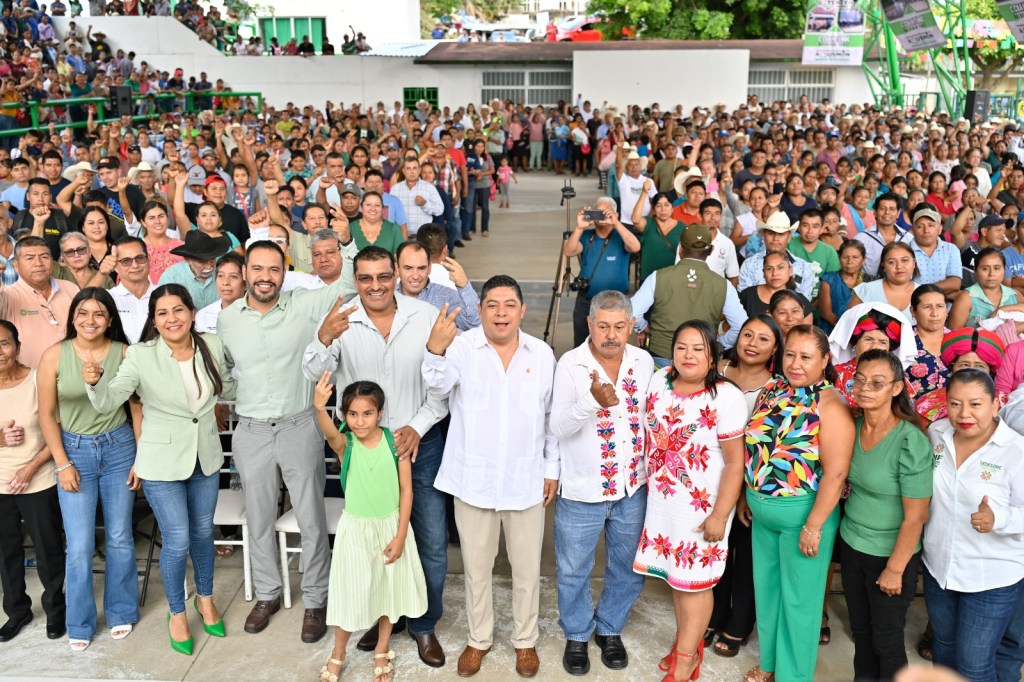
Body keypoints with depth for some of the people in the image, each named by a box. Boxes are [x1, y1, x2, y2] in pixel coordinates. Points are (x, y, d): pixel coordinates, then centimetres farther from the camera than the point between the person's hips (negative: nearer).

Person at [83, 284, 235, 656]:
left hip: (206, 456, 3)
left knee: (203, 532, 18)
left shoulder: (212, 347, -6)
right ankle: (177, 613, 26)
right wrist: (95, 382, -41)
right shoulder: (140, 355, -16)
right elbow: (108, 402, -23)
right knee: (177, 540, 0)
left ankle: (205, 598, 43)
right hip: (162, 461, -3)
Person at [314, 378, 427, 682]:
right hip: (355, 529, -1)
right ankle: (338, 654, 35)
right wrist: (319, 408, -61)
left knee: (389, 588, 15)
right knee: (351, 591, 10)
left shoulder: (395, 442, -13)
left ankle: (382, 651, 38)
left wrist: (400, 535, -9)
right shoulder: (344, 444, -15)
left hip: (390, 526, 1)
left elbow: (406, 489, -8)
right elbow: (329, 432, -40)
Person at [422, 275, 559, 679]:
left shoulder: (542, 354, 0)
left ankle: (525, 640, 36)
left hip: (527, 480, 2)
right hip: (473, 479, -1)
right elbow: (438, 384, -28)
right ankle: (478, 639, 36)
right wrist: (435, 350, -49)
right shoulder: (462, 347, -8)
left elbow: (552, 416, 7)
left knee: (527, 567, 14)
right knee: (476, 567, 14)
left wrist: (552, 468, 5)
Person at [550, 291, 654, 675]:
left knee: (628, 568, 18)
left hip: (633, 487, 3)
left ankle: (610, 629, 41)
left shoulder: (644, 362, -2)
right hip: (582, 490, -3)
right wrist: (594, 401, -36)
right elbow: (559, 427, -20)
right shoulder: (570, 364, -14)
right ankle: (576, 635, 36)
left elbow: (650, 416, 10)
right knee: (574, 571, 13)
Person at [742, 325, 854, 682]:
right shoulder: (771, 392, 2)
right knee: (766, 588, 20)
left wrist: (813, 525, -20)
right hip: (762, 512, 6)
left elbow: (835, 472, -21)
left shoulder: (830, 406, -19)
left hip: (803, 515, -6)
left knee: (798, 598, 10)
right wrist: (747, 497, 13)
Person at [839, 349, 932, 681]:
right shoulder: (852, 426, -5)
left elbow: (915, 517, -19)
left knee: (886, 640, 12)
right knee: (860, 631, 21)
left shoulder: (910, 442, -24)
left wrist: (895, 569, -14)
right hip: (851, 544, 6)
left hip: (890, 554, -6)